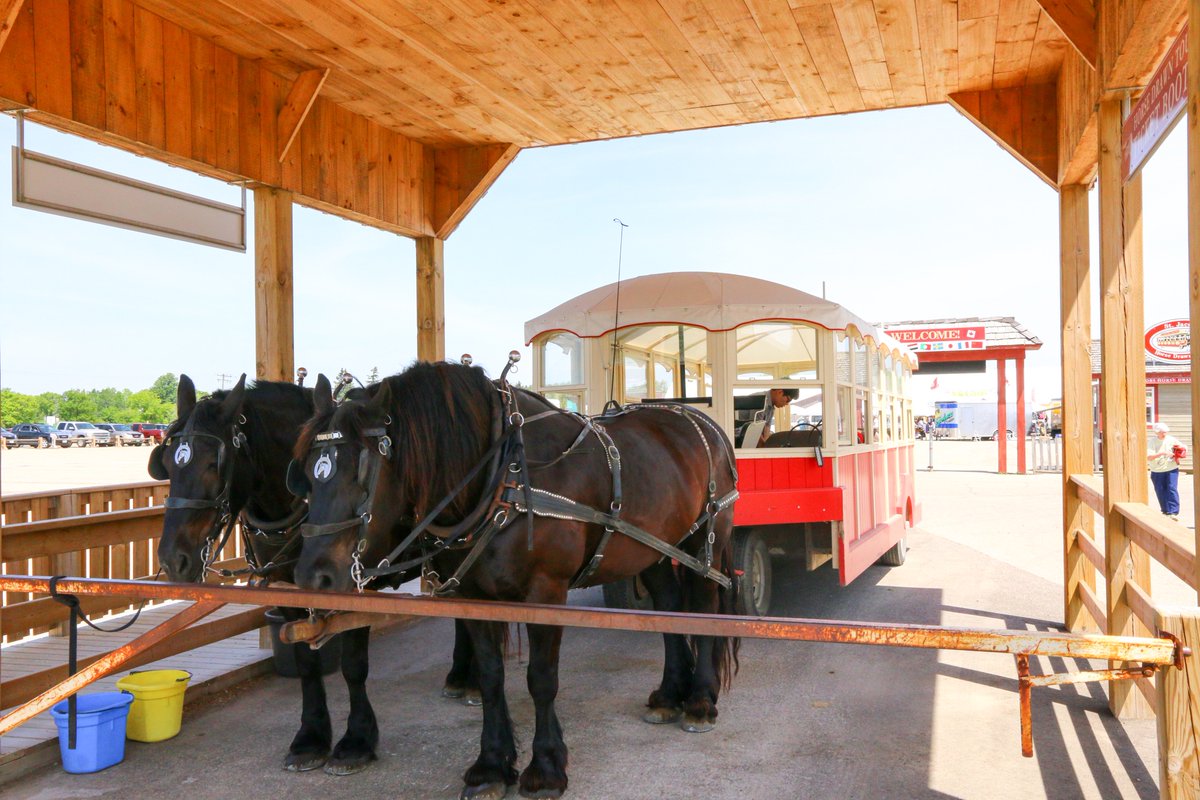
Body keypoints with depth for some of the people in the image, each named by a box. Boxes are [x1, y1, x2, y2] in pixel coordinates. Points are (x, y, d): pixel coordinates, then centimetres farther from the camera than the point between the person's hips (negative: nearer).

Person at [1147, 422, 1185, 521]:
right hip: (1157, 471, 0)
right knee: (1161, 492, 6)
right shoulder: (1152, 442, -9)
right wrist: (1162, 453, -32)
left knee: (1172, 489, -10)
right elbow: (1148, 457, -22)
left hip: (1171, 469, 0)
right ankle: (1166, 511, 22)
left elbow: (1183, 448, 13)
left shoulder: (1171, 440, -2)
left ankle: (1174, 512, -10)